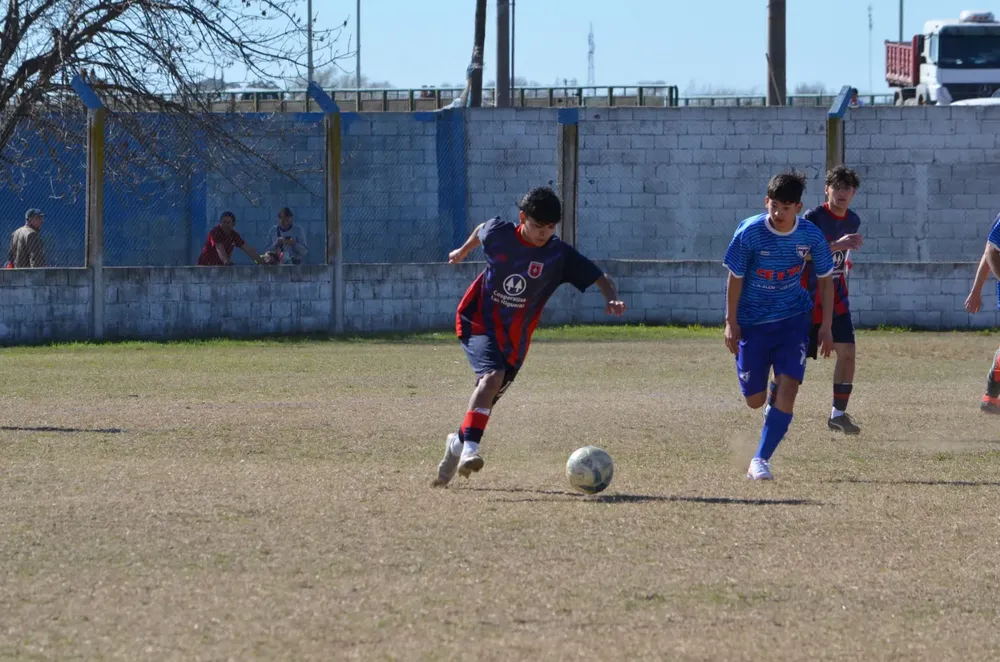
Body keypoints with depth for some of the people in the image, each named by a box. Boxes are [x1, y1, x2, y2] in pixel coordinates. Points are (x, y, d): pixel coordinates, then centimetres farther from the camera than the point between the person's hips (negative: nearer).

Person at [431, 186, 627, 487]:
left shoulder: (559, 254, -12)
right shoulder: (499, 233, -11)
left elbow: (599, 278, -14)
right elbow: (481, 232, 14)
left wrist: (611, 298, -35)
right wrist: (463, 251, 33)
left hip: (515, 335, 3)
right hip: (479, 320, -3)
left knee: (489, 393, 7)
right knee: (492, 376, -27)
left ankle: (459, 443, 32)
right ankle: (470, 446, -34)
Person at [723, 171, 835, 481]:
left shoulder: (811, 236, -11)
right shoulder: (749, 232, -16)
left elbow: (825, 279, 2)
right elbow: (735, 277, -5)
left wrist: (826, 327, 0)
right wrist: (731, 323, -5)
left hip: (793, 319, 1)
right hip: (752, 322, -1)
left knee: (787, 390, -15)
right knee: (755, 400, 2)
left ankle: (761, 460, -8)